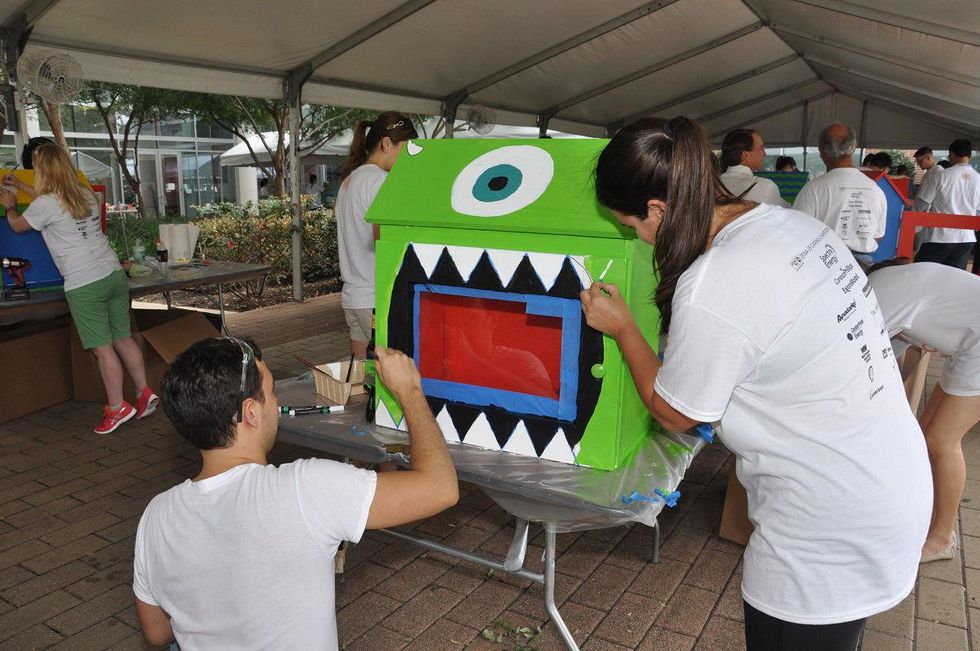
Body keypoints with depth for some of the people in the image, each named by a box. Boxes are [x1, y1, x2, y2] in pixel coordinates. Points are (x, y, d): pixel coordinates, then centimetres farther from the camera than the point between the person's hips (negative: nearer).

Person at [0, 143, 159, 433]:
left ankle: (117, 407, 6)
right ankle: (144, 393, 14)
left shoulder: (45, 205, -7)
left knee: (103, 348, -1)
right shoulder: (86, 194, 13)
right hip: (114, 274, 7)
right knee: (123, 338, 13)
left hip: (84, 286, -7)